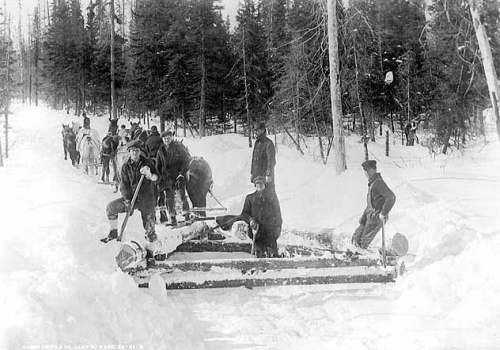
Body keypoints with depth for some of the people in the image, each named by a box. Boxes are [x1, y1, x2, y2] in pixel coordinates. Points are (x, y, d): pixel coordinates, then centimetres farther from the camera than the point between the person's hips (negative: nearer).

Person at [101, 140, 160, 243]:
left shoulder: (147, 163, -1)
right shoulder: (126, 167, 2)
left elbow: (157, 177, -8)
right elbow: (124, 185, -3)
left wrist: (149, 175, -32)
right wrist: (127, 200, -16)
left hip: (146, 198, -2)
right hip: (131, 197, 2)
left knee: (149, 228, -9)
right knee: (111, 207, -10)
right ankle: (113, 233, 6)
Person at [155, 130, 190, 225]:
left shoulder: (179, 147, -3)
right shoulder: (161, 150, 9)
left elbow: (185, 161, -3)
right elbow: (158, 165, 17)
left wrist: (181, 174, -11)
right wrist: (160, 176, 7)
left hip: (179, 175, -3)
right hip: (167, 176, 3)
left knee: (182, 194, -10)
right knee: (169, 197, -3)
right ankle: (172, 218, 0)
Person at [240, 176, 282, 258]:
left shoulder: (272, 195, 18)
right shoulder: (250, 197, 19)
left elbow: (277, 211, 15)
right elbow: (244, 213, 15)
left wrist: (278, 226, 4)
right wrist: (250, 220, -7)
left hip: (270, 229, -1)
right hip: (257, 228, 1)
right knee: (260, 251, -7)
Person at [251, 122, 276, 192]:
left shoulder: (268, 143, -12)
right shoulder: (256, 143, 13)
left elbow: (272, 161, -16)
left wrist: (269, 175, -21)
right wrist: (251, 173, 17)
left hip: (266, 176, -8)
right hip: (257, 175, 8)